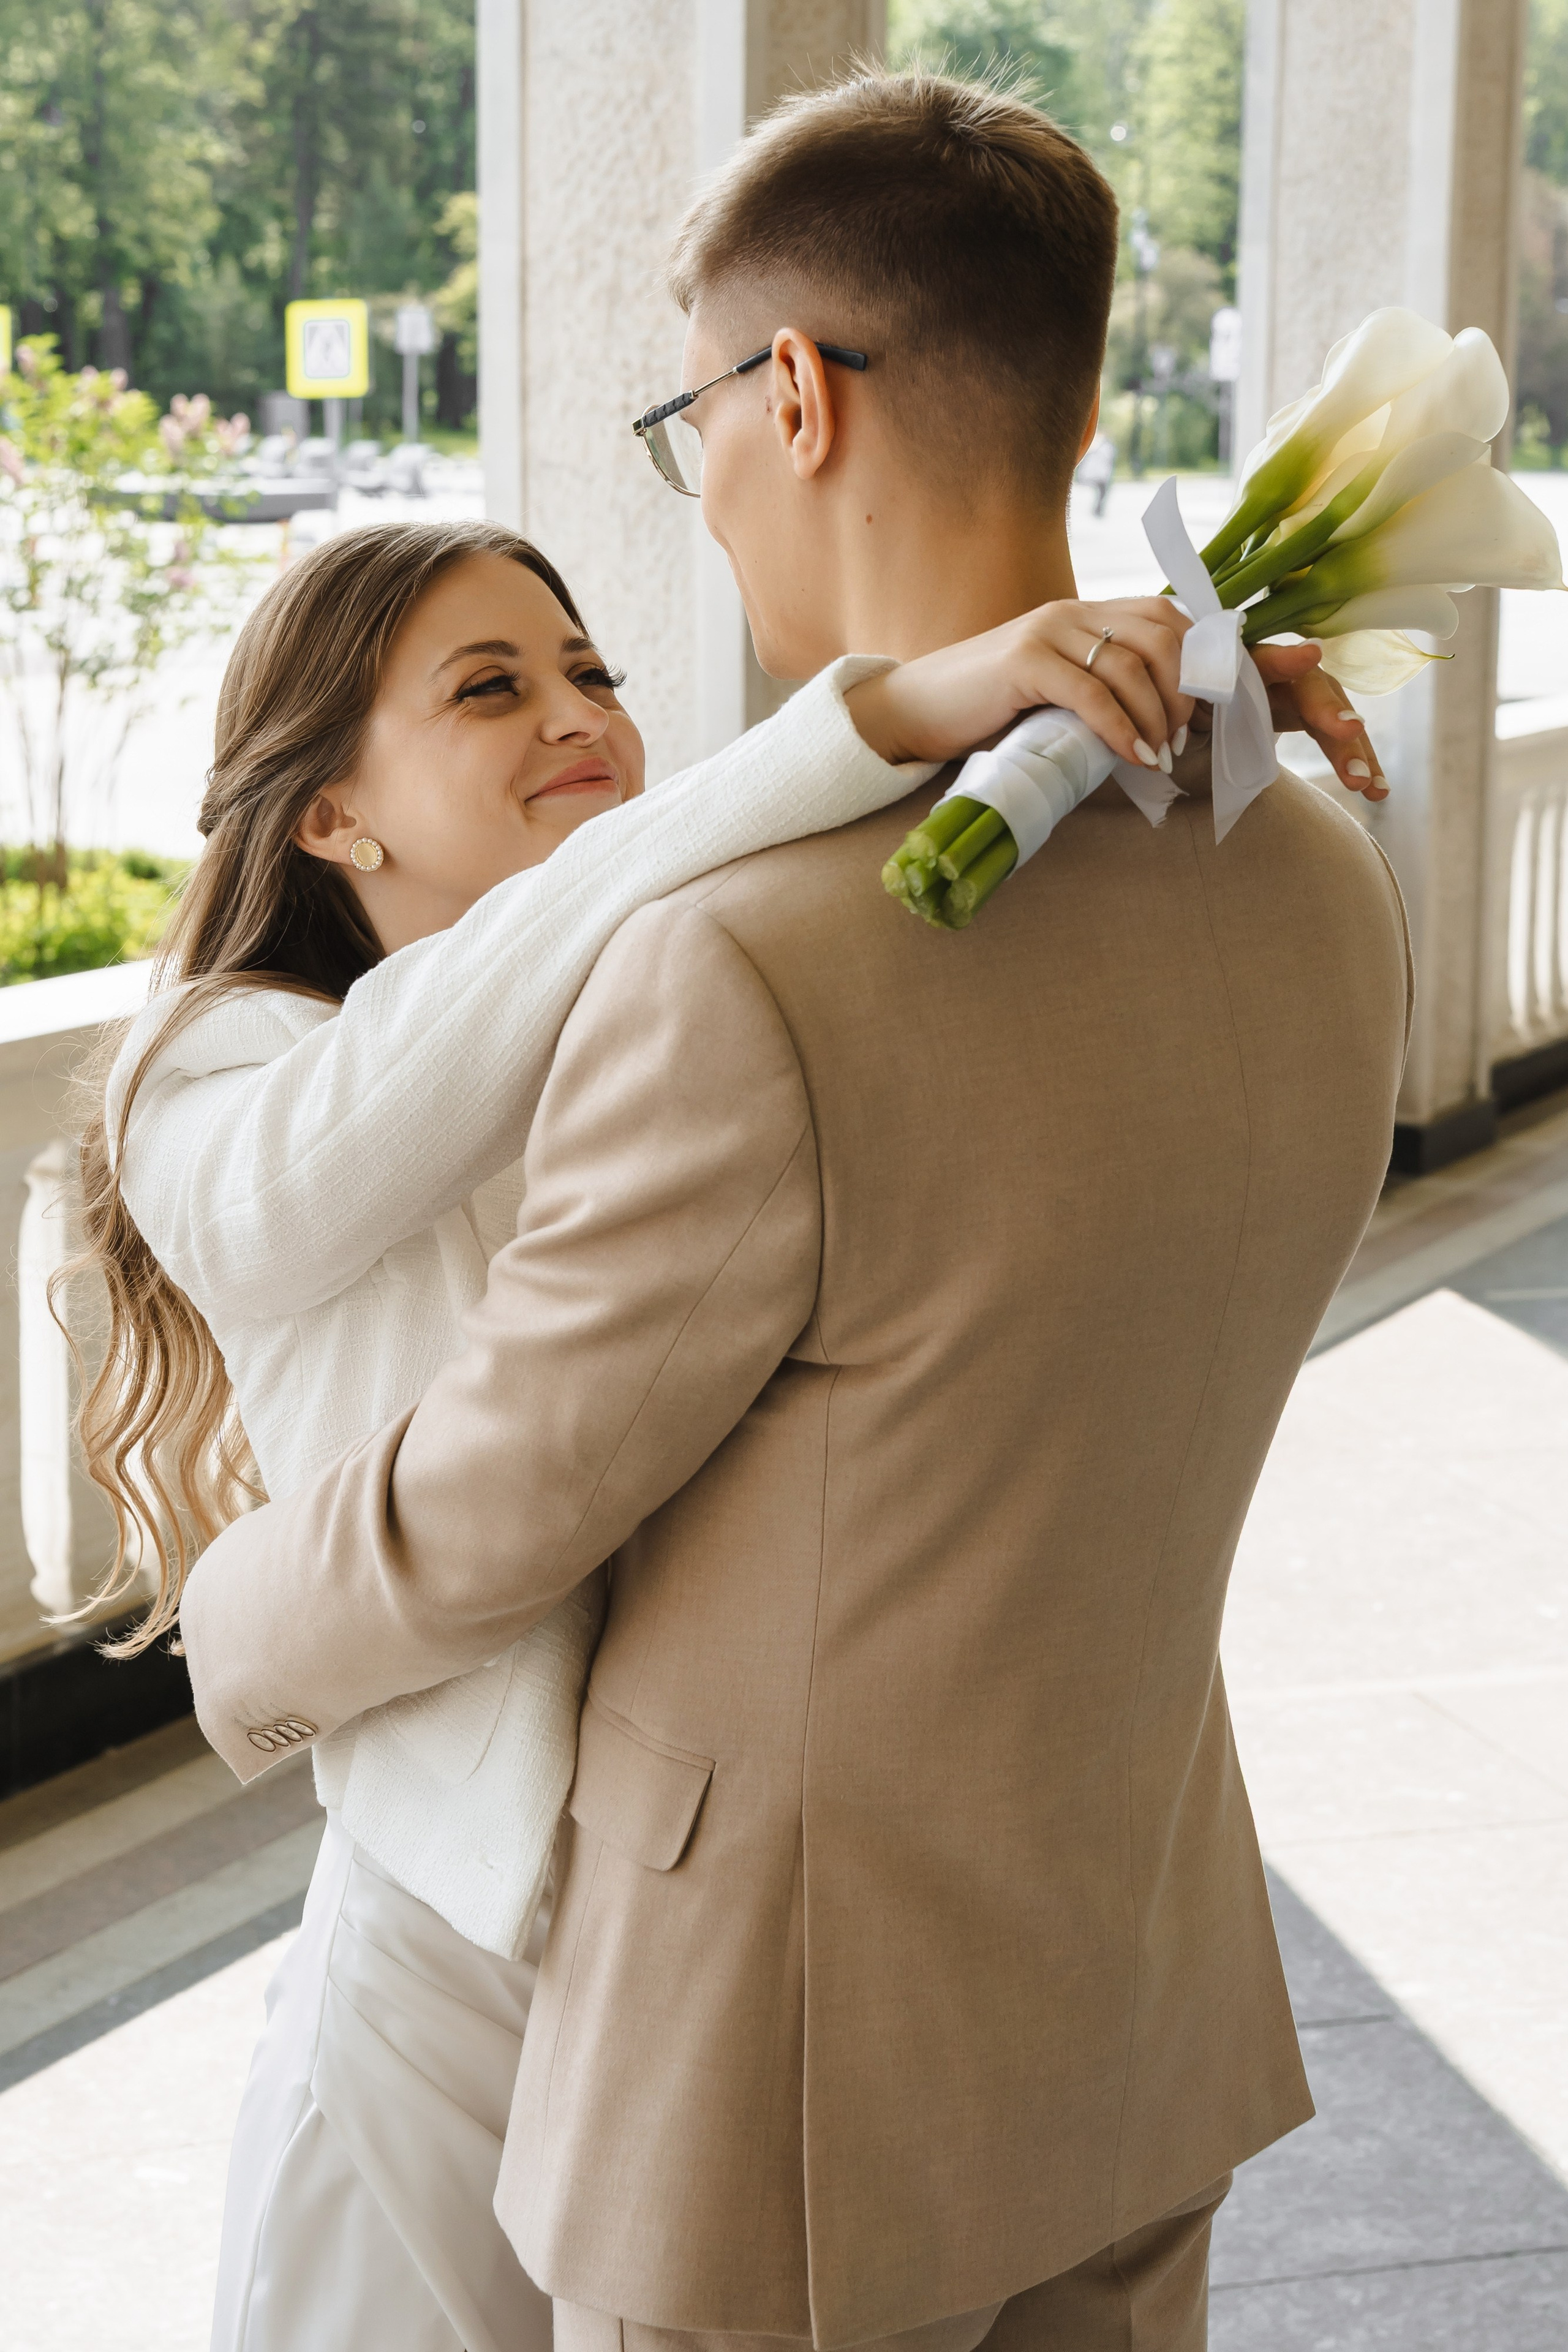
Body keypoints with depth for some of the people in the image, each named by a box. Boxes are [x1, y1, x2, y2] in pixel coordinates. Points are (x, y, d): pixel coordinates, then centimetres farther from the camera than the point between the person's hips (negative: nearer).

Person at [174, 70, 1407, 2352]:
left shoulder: (752, 984, -33)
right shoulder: (1328, 891, -7)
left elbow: (478, 1524, -18)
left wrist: (242, 1630, 5)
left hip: (800, 2065, -7)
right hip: (1140, 1987, 7)